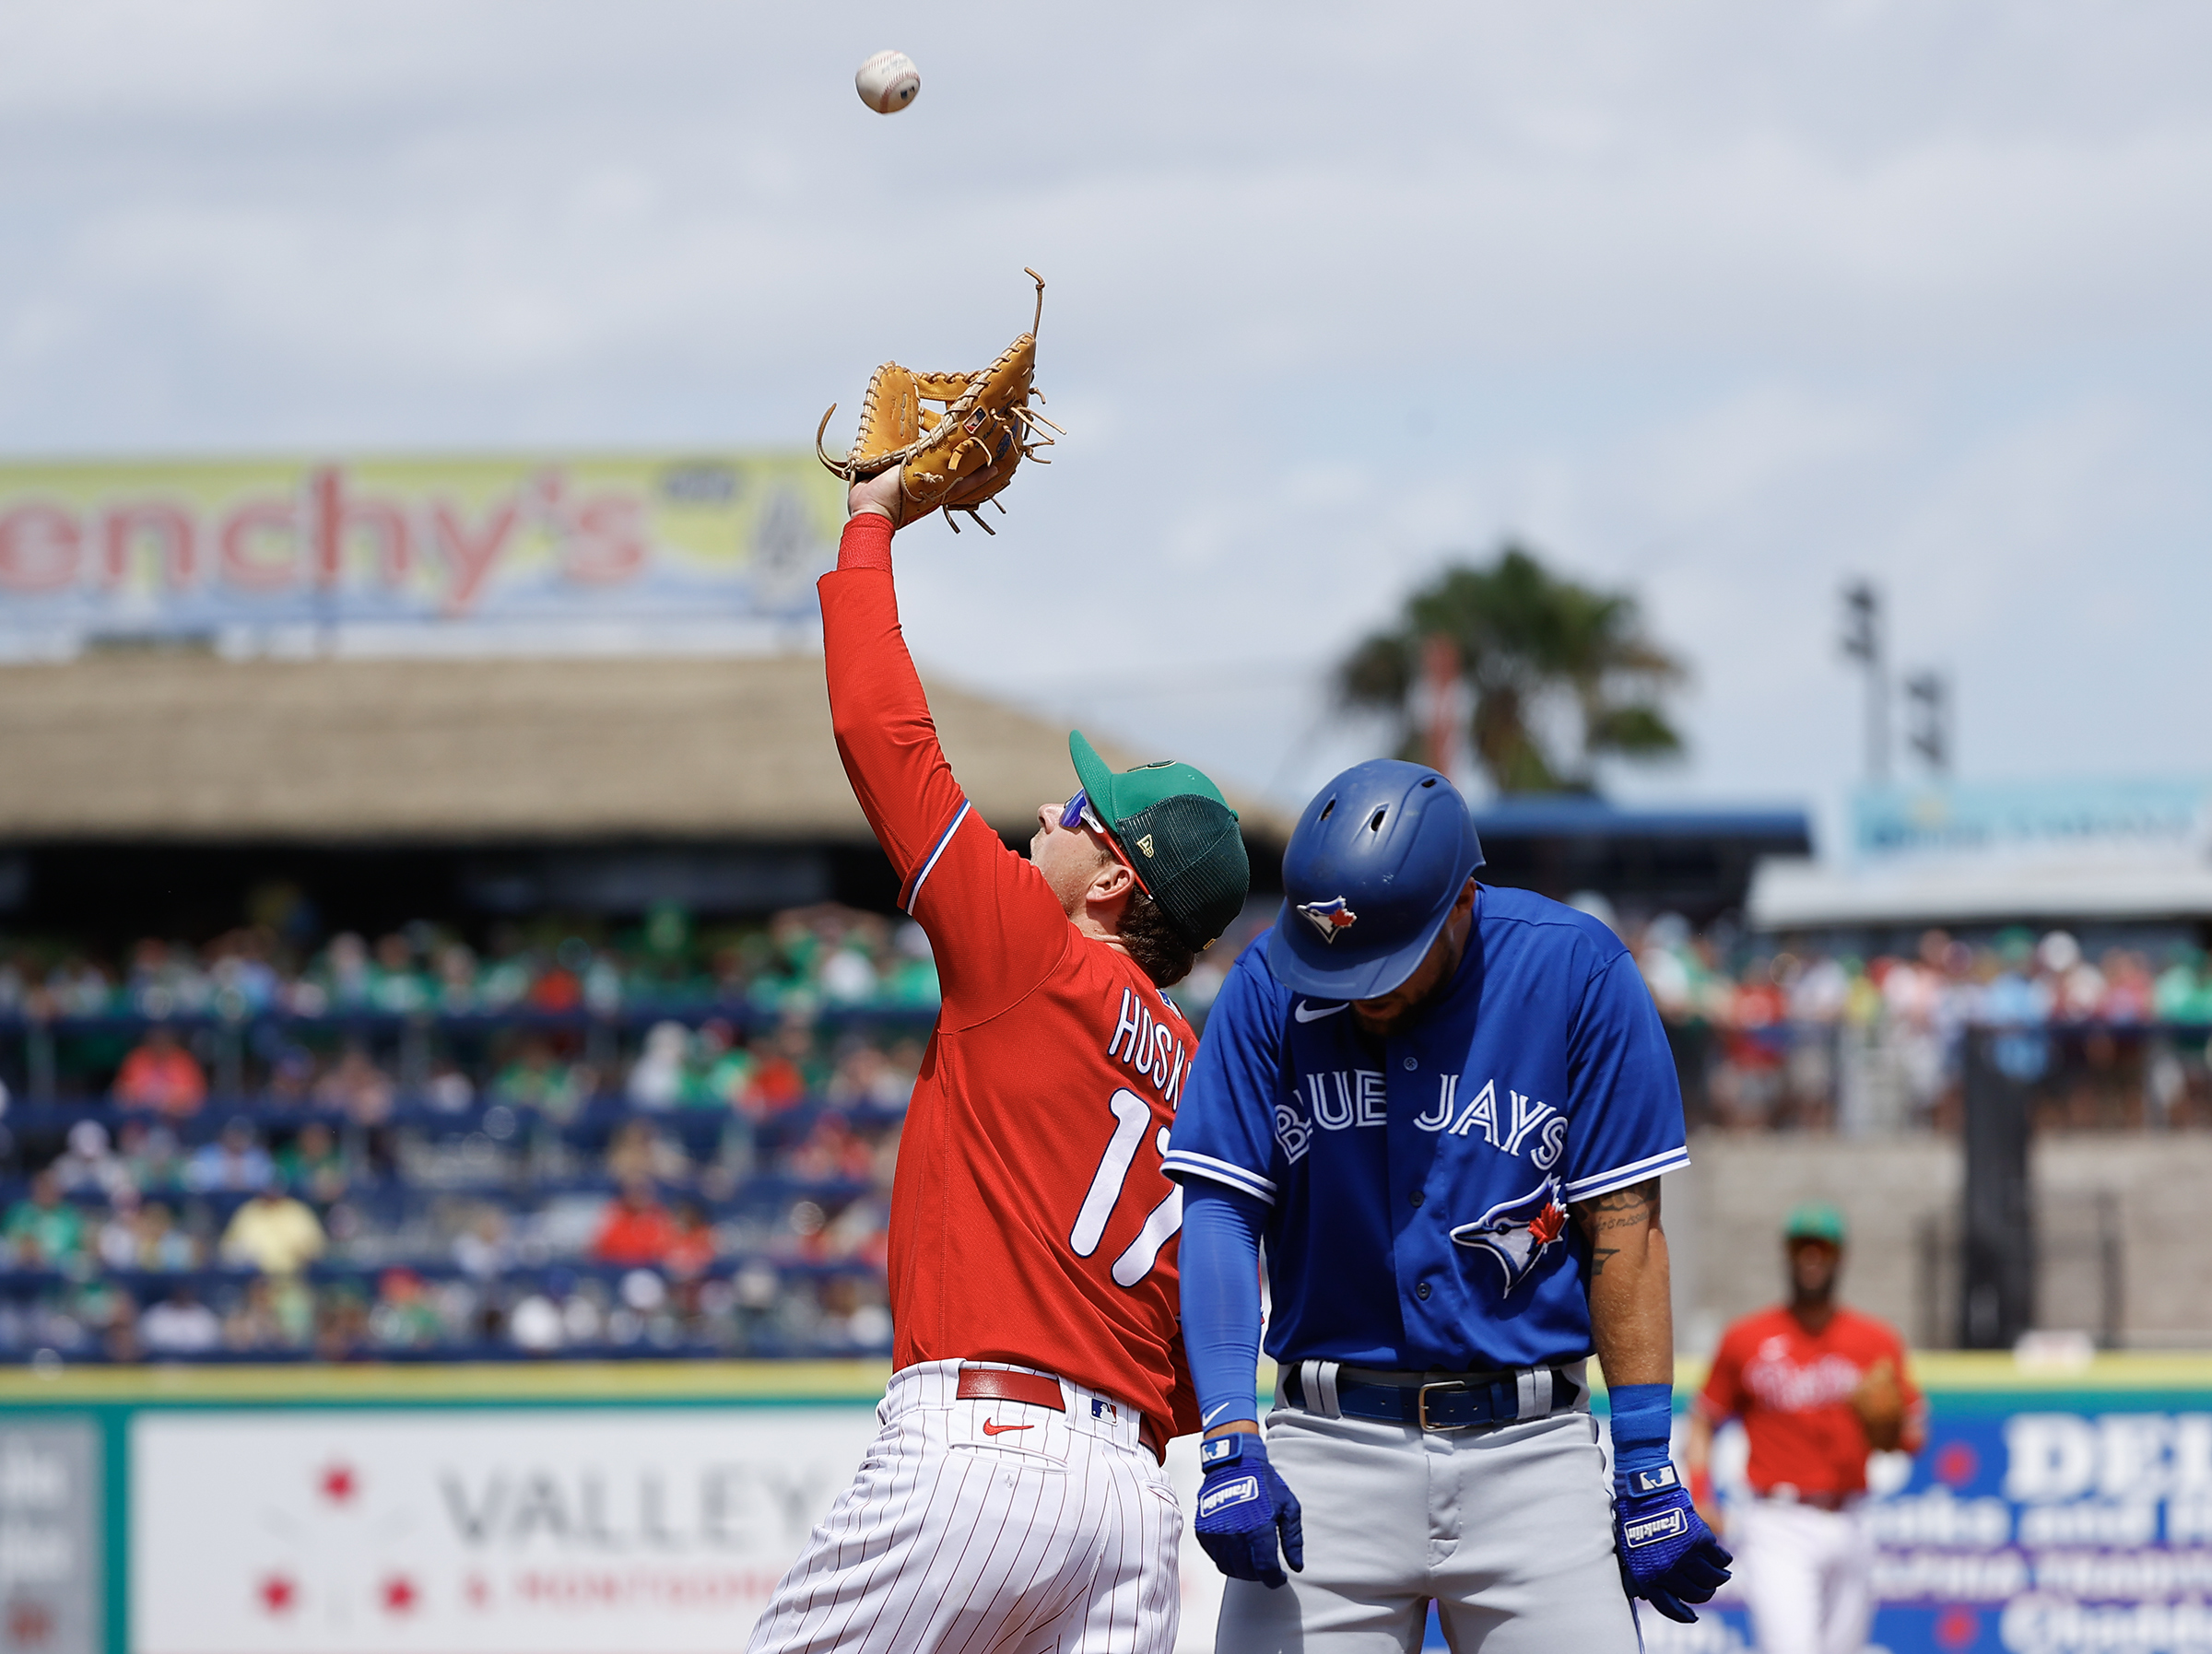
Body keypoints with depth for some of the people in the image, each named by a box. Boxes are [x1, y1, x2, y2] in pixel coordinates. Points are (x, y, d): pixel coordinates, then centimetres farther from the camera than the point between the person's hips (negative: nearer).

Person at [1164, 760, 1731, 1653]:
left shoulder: (1576, 971, -4)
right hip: (1329, 1445, 1)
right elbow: (1220, 1213, -4)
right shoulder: (1268, 991, -1)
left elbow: (1622, 1229, -3)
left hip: (1531, 1446, -1)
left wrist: (1647, 1475, -5)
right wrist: (1232, 1443, -17)